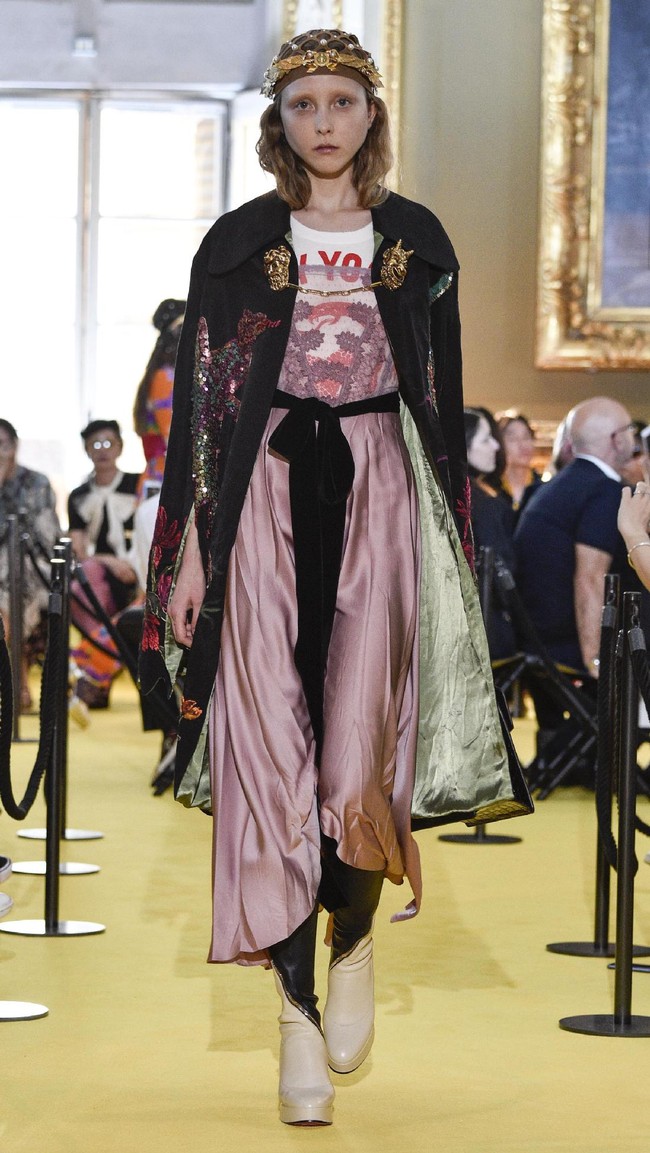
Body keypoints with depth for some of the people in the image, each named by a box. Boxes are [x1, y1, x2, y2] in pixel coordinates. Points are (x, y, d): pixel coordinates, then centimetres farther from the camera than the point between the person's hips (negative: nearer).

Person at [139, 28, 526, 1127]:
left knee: (360, 743, -11)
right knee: (270, 745, -5)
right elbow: (199, 396, 4)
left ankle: (353, 937, 18)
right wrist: (192, 545, -2)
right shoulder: (237, 242, 7)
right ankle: (299, 1013, 2)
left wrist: (453, 538, 8)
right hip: (266, 491, 0)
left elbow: (443, 396, 12)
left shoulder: (416, 240, 10)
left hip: (379, 493, 0)